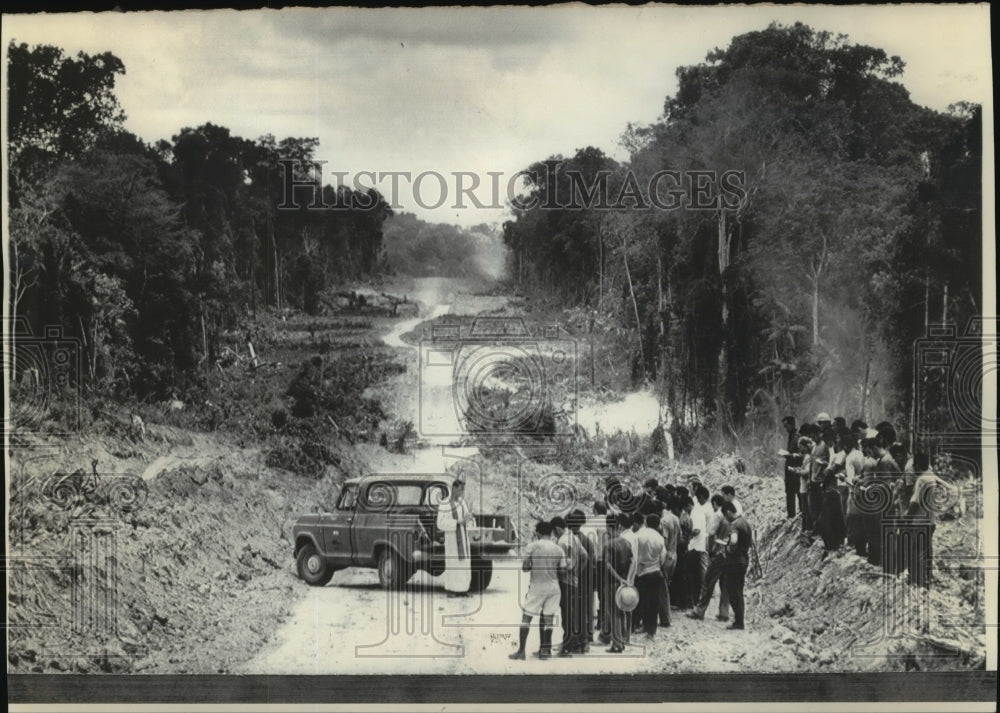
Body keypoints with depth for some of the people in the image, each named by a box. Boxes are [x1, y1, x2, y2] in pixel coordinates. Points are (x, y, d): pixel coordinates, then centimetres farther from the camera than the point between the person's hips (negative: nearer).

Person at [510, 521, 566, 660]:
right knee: (547, 618, 10)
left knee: (526, 617, 4)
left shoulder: (532, 546, -6)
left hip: (536, 586, -3)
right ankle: (545, 650, 12)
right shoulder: (558, 549, 1)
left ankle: (521, 650, 0)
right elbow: (563, 570, 0)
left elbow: (524, 567, -6)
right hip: (553, 587, 3)